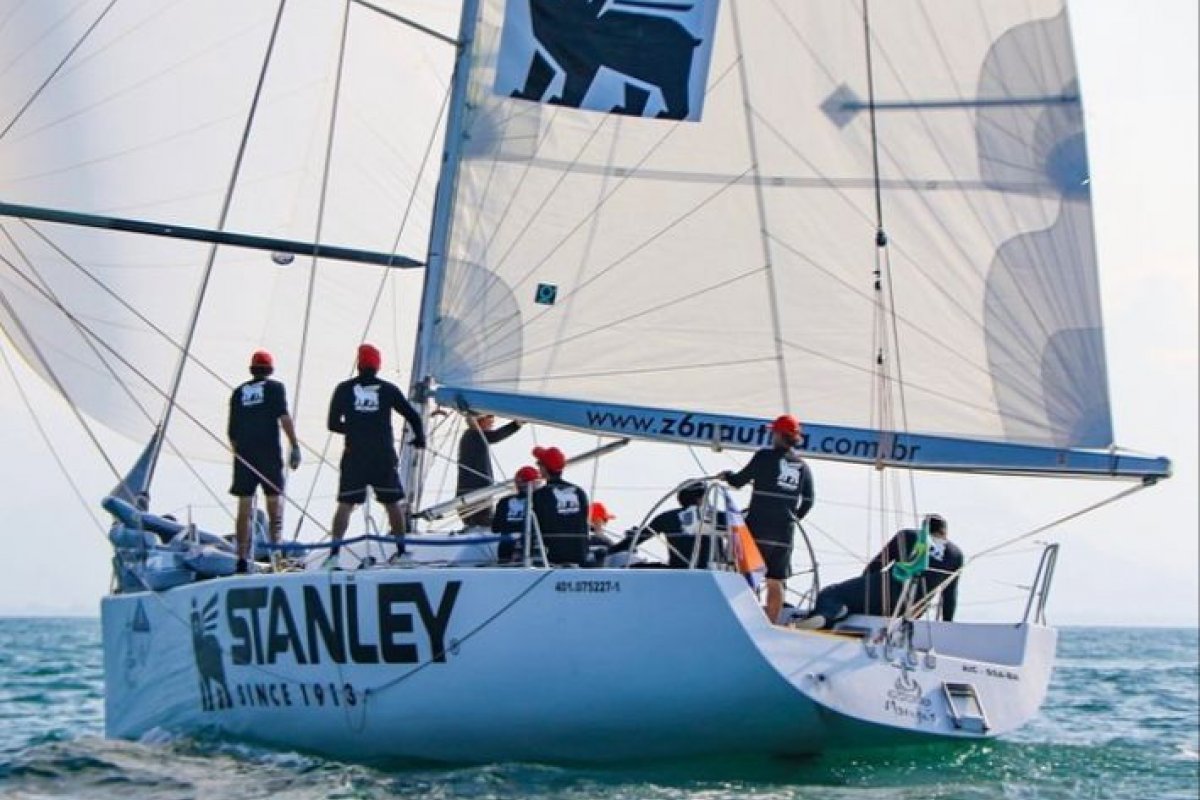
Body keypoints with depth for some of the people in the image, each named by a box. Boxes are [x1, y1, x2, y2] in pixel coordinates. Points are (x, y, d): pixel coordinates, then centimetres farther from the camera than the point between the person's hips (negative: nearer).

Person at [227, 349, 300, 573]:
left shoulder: (238, 392, 14)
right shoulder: (275, 387, 3)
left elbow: (232, 430, 14)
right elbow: (284, 418, -10)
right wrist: (294, 446, -12)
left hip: (244, 455, 3)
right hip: (269, 454, -3)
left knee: (244, 508, 4)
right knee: (275, 503, 1)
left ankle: (242, 558, 2)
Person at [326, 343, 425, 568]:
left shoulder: (344, 389, 3)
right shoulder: (388, 389, 4)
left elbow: (333, 424, 4)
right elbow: (413, 416, 6)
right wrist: (419, 438, 24)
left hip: (354, 456, -1)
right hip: (384, 457, 1)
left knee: (346, 504, 0)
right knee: (392, 503, 12)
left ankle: (334, 554, -10)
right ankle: (401, 551, 16)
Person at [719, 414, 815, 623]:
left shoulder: (765, 456, -5)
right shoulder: (803, 467, 10)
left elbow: (739, 481, -1)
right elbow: (808, 500, 14)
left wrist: (727, 475, 20)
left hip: (758, 529, -4)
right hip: (784, 534, 4)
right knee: (775, 582, 8)